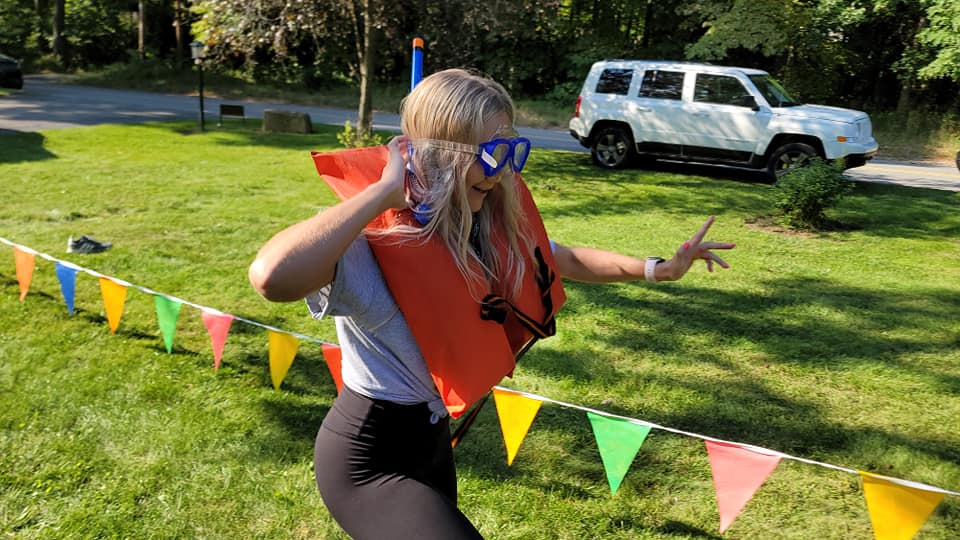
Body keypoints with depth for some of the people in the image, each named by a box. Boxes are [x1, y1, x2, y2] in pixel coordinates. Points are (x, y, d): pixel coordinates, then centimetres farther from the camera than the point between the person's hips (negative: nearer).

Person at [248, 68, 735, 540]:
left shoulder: (492, 226, -6)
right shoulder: (373, 242, -29)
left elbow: (569, 261, 12)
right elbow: (272, 278, -50)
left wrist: (659, 268, 2)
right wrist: (384, 190, -40)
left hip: (432, 438, 8)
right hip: (370, 459, -8)